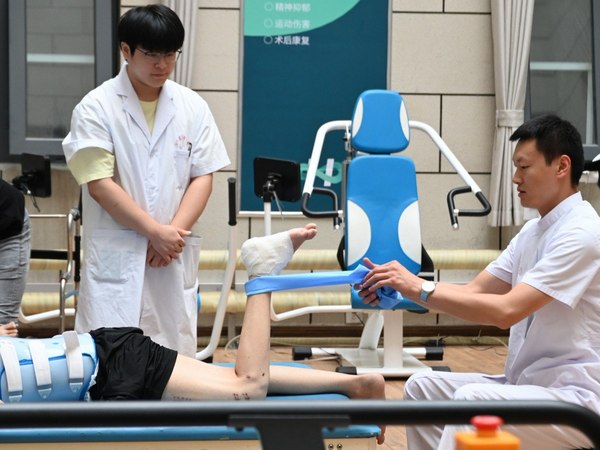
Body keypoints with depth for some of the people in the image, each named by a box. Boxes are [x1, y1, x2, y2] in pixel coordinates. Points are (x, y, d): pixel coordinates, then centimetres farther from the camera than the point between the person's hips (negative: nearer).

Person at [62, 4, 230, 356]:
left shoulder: (193, 106, 5)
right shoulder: (96, 107, -5)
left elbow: (203, 178, 3)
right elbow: (99, 184, -11)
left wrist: (172, 234, -11)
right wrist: (156, 231, -14)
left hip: (174, 256, 3)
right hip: (114, 257, -3)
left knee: (175, 353, 7)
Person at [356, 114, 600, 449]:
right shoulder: (534, 230, 13)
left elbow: (506, 310, -25)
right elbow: (475, 292, 8)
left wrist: (421, 289, -21)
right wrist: (402, 288, -6)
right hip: (527, 384, 9)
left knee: (472, 399, -31)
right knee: (423, 388, 3)